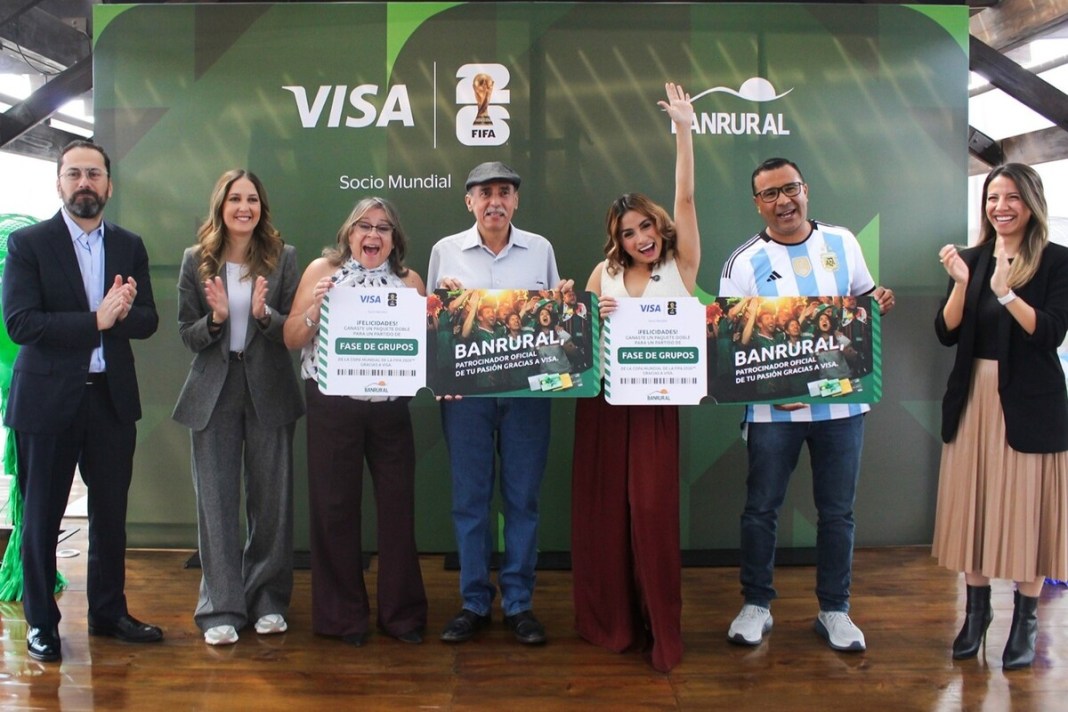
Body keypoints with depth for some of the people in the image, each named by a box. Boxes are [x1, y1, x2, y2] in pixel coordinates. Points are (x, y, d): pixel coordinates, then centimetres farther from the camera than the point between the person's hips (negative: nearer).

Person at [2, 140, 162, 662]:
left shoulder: (130, 247, 8)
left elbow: (148, 320, 3)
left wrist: (120, 313, -18)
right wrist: (95, 319, -21)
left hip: (112, 397, 4)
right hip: (48, 399, -3)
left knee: (111, 513, 12)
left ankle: (109, 613, 27)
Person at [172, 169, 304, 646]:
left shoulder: (282, 258, 0)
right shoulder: (197, 261, 2)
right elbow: (187, 334, 2)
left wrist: (265, 315, -21)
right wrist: (216, 318, -17)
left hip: (269, 391, 0)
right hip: (213, 392, 0)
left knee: (271, 498, 7)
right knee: (217, 500, 4)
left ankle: (268, 601, 22)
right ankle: (222, 608, 14)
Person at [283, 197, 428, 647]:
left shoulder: (409, 281, 6)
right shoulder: (323, 271, 3)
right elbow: (292, 340, 2)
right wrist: (315, 306, -14)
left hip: (390, 408, 1)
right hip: (332, 407, -1)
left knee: (398, 505, 5)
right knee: (335, 507, 5)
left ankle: (401, 611, 21)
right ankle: (343, 615, 22)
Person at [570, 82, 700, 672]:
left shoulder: (680, 267, 2)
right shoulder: (604, 273, 7)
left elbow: (685, 198, -5)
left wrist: (683, 130, -8)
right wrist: (592, 316, -13)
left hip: (656, 403, -2)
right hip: (603, 404, 2)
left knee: (652, 510, -4)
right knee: (603, 509, 6)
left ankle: (660, 630, 10)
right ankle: (607, 619, 22)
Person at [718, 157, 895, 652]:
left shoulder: (842, 243, 6)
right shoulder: (743, 263, -3)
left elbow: (864, 296, 19)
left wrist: (879, 303, -5)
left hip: (842, 401, 2)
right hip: (773, 407, -2)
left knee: (837, 511, 10)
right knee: (761, 508, 7)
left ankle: (834, 609, 25)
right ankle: (756, 604, 23)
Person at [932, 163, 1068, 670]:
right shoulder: (971, 260, 9)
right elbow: (946, 333, 1)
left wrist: (1004, 291, -22)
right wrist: (961, 283, -13)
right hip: (973, 399, 4)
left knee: (1026, 508, 1)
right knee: (973, 506, 8)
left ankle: (1025, 620, 15)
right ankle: (976, 610, 22)